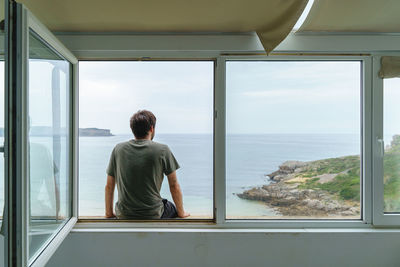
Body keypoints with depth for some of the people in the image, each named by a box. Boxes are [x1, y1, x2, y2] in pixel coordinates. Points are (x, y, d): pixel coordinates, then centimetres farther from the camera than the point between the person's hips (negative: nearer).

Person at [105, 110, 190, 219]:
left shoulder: (118, 149, -1)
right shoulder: (162, 150, -10)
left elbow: (109, 186, 6)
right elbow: (174, 186, -2)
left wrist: (109, 213, 20)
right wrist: (181, 213, 12)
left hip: (124, 216, 3)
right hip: (153, 216, -3)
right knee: (174, 208, 29)